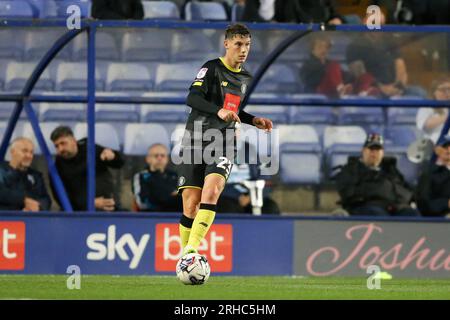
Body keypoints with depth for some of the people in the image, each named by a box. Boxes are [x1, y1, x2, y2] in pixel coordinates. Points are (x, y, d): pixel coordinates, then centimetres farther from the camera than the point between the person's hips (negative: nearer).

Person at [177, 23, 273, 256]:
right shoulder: (212, 68, -3)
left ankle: (191, 250, -30)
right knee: (190, 205, -5)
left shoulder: (245, 78, 17)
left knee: (211, 191, -24)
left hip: (223, 145, 3)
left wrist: (254, 121, 17)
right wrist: (218, 111, -32)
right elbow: (192, 98, -18)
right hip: (195, 141, -3)